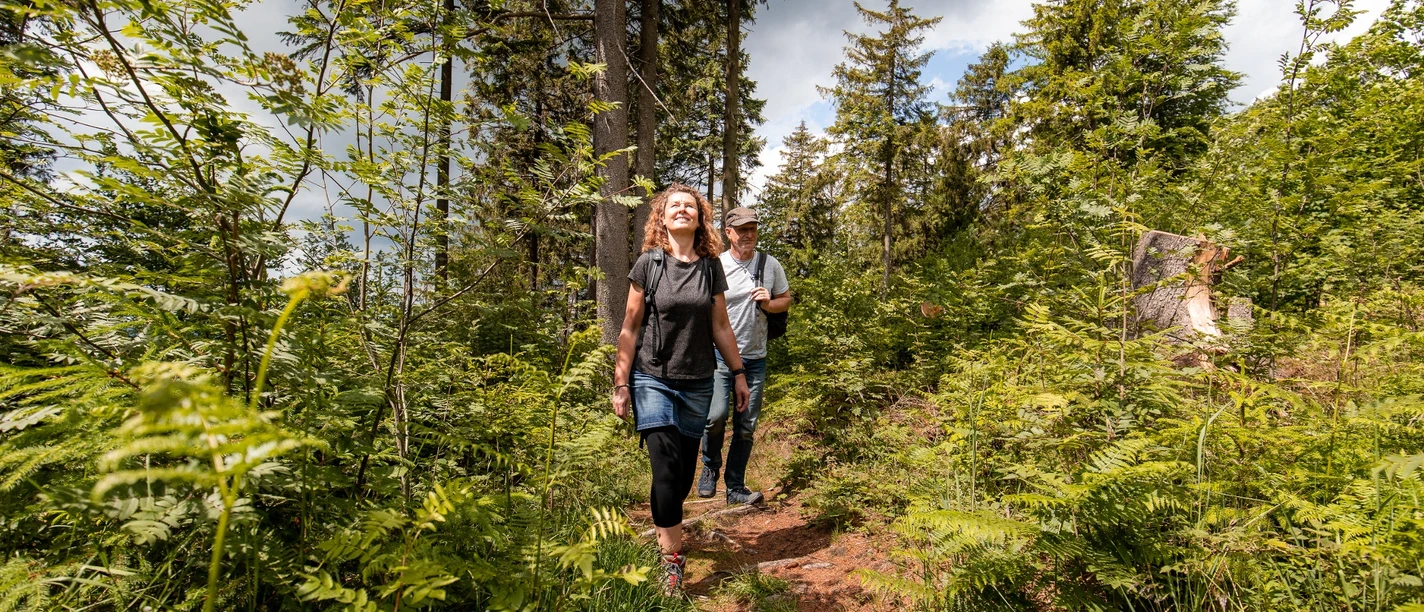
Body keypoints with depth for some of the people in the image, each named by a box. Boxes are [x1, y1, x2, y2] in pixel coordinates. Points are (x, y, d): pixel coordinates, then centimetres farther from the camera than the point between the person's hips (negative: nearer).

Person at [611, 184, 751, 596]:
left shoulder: (711, 267, 4)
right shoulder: (648, 263, -3)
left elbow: (720, 326, 9)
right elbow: (630, 327, -2)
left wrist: (738, 373, 9)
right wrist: (621, 383, -4)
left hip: (698, 384, 3)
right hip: (653, 380, -3)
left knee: (685, 469, 11)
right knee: (666, 468, -7)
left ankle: (665, 524, 39)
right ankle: (672, 559, 9)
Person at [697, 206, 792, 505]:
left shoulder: (771, 265, 5)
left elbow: (786, 300, 15)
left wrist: (768, 303, -7)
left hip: (755, 358, 3)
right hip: (720, 355, -3)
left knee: (746, 427, 8)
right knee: (716, 415, -18)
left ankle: (735, 487, 22)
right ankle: (710, 467, 12)